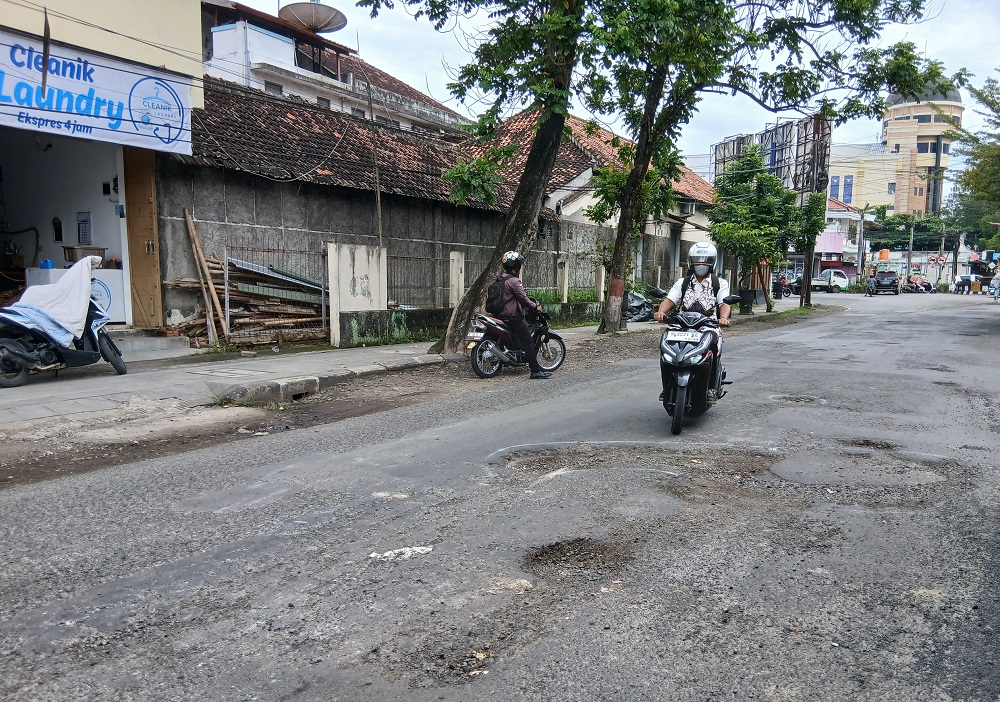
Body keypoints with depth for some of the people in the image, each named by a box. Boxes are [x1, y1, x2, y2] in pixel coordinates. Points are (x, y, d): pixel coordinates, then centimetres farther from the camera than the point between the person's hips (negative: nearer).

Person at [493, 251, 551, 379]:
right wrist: (535, 307, -1)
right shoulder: (514, 281, -14)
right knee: (528, 342, -9)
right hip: (512, 317, -10)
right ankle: (536, 371, -12)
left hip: (501, 315, 10)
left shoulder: (500, 280, 16)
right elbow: (523, 298, -15)